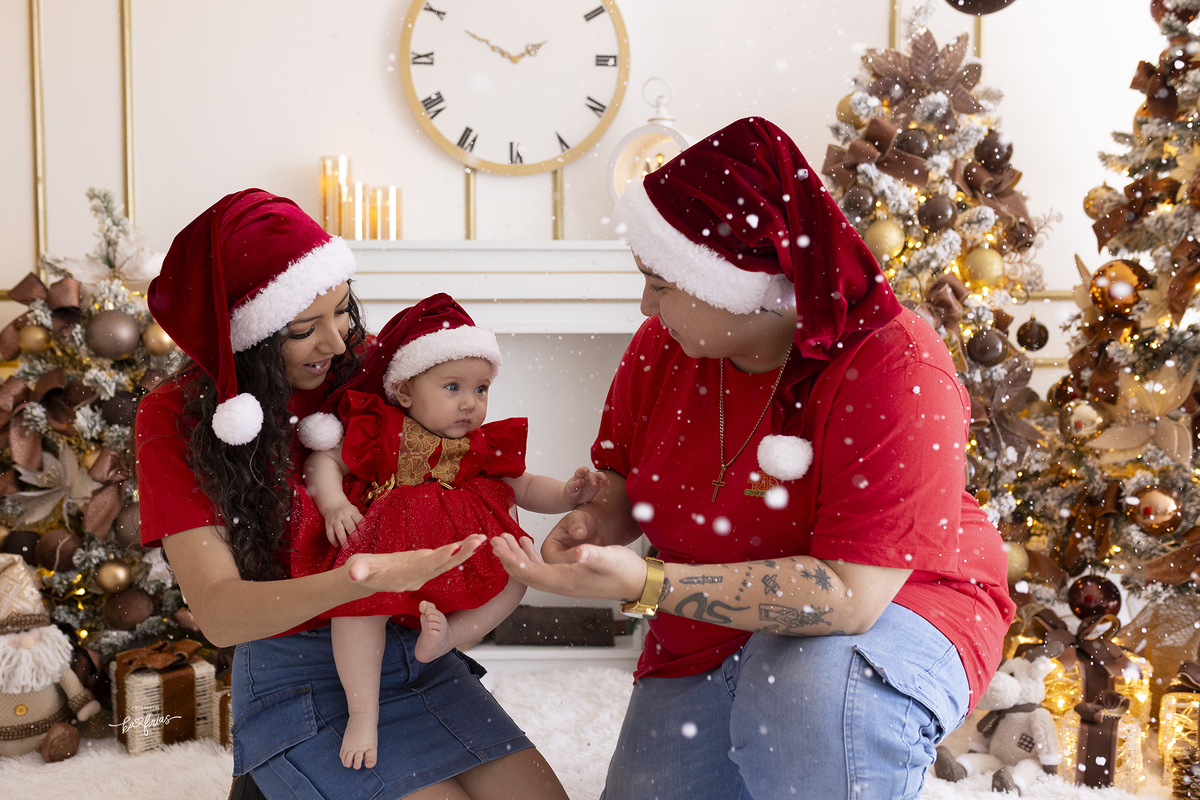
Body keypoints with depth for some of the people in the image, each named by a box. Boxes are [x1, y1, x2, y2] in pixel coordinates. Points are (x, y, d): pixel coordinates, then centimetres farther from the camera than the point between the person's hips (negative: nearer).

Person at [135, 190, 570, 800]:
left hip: (413, 654, 4)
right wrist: (358, 581, -36)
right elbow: (217, 611, -19)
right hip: (294, 675, -4)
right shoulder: (178, 418, -10)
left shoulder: (365, 376, 1)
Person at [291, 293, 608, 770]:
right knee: (361, 595, -29)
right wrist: (334, 504, -16)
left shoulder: (484, 447, 11)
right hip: (388, 539, -4)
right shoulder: (379, 431, 1)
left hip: (459, 550, 4)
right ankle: (363, 714, -17)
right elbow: (325, 460, 3)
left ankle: (447, 635, -19)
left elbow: (524, 488, 18)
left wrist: (569, 494, 0)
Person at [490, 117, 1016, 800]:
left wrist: (644, 584, -37)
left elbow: (847, 595, -33)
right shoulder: (662, 345, -7)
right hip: (715, 636, 6)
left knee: (811, 696, -37)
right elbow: (623, 478, 10)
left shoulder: (892, 367, -28)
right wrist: (594, 523, -16)